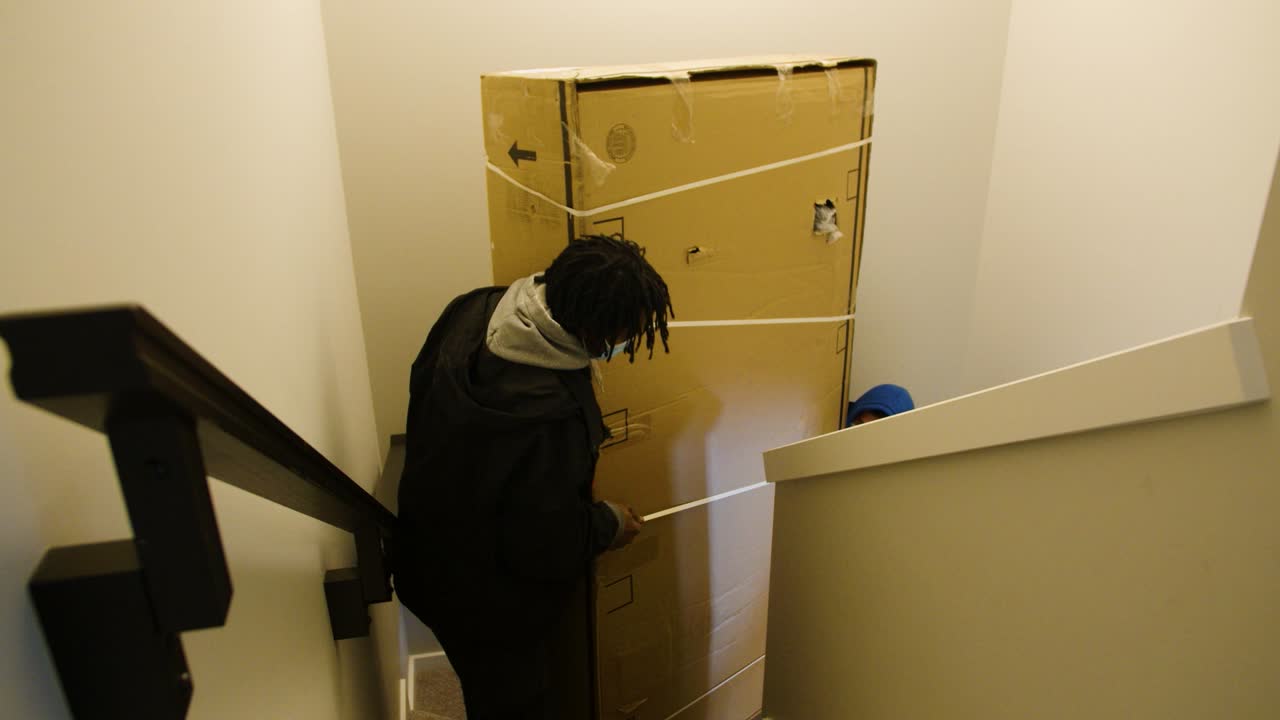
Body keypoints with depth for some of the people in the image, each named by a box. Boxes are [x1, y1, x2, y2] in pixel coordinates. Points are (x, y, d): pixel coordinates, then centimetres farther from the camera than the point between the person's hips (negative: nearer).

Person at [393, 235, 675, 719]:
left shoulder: (478, 308, -15)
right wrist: (608, 524, -9)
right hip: (484, 602, -8)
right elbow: (545, 546, -28)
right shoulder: (548, 416, -41)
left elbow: (423, 384, 5)